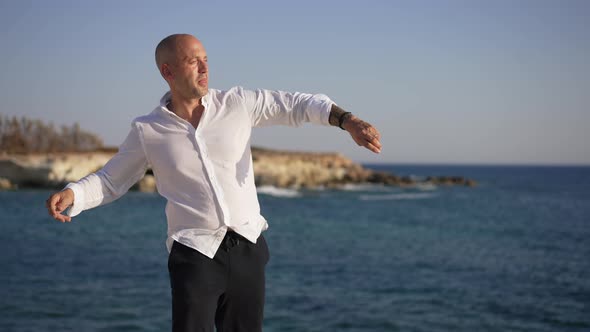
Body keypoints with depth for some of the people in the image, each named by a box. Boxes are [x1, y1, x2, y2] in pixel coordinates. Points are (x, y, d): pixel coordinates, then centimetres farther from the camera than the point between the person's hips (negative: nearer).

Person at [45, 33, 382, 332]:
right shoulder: (147, 131, -2)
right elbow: (110, 181, 6)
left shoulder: (238, 103, 0)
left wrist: (348, 120, -15)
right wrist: (70, 194, -13)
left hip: (248, 248, 3)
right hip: (195, 254, -2)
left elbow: (299, 104, 0)